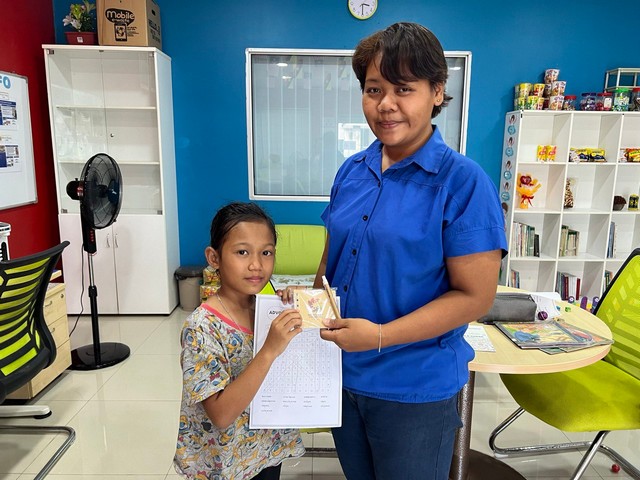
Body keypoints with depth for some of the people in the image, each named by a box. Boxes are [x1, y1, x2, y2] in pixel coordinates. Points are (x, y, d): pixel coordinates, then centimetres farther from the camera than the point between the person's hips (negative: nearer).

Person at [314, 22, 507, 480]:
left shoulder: (464, 181, -16)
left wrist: (380, 336, -23)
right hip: (342, 376, 6)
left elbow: (475, 296, -18)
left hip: (415, 390, -5)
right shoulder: (352, 171, 1)